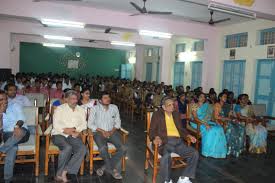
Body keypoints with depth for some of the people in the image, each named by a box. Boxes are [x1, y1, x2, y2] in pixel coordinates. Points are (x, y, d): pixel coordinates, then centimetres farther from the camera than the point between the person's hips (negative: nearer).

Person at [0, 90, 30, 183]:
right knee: (13, 147, -34)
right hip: (8, 135, 1)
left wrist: (17, 126, -33)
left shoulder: (15, 105, 6)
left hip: (22, 132, -1)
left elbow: (21, 118, -10)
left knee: (20, 132, -41)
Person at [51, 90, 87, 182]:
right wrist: (67, 131, -11)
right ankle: (60, 173, -15)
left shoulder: (81, 110, 15)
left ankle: (64, 171, -21)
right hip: (59, 134, -3)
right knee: (68, 147, -33)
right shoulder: (60, 109, 4)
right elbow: (56, 124, -7)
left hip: (73, 136, 3)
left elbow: (84, 124, 8)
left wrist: (74, 129, -11)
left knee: (83, 149, -26)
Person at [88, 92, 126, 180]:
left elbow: (118, 122, 10)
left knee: (123, 149, -20)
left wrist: (112, 131, -8)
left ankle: (106, 167, -5)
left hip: (112, 132, 3)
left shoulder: (114, 107, 8)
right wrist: (102, 131, -14)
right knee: (103, 149, -33)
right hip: (99, 132, -3)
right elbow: (90, 124, -3)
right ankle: (113, 169, -8)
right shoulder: (95, 108, -1)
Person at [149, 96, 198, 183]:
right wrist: (156, 137, -19)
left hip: (178, 141, 5)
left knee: (195, 153, -15)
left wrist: (189, 136, 5)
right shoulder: (157, 114, 7)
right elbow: (152, 130, 2)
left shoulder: (176, 114, 21)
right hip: (165, 141, -5)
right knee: (166, 156, -36)